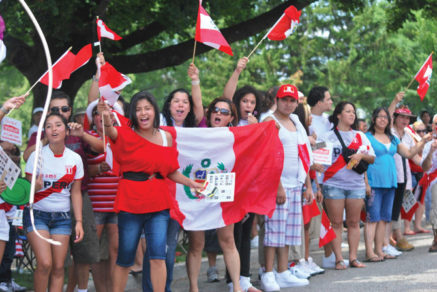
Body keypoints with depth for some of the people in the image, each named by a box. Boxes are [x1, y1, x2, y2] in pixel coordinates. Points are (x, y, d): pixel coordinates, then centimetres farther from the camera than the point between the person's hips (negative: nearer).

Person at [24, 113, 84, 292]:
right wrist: (36, 187, -25)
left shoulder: (75, 159, 1)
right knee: (45, 264, -17)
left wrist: (79, 221, 1)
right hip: (37, 215, -3)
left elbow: (76, 192, 7)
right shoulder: (37, 156, -7)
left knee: (58, 267, -3)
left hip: (62, 216, 3)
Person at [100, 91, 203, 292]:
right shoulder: (126, 134, -2)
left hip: (158, 202, 2)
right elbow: (111, 132, -26)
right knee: (125, 258, 5)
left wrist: (191, 183, 2)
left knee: (157, 256, -5)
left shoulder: (166, 137, 7)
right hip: (130, 202, -2)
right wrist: (106, 118, -48)